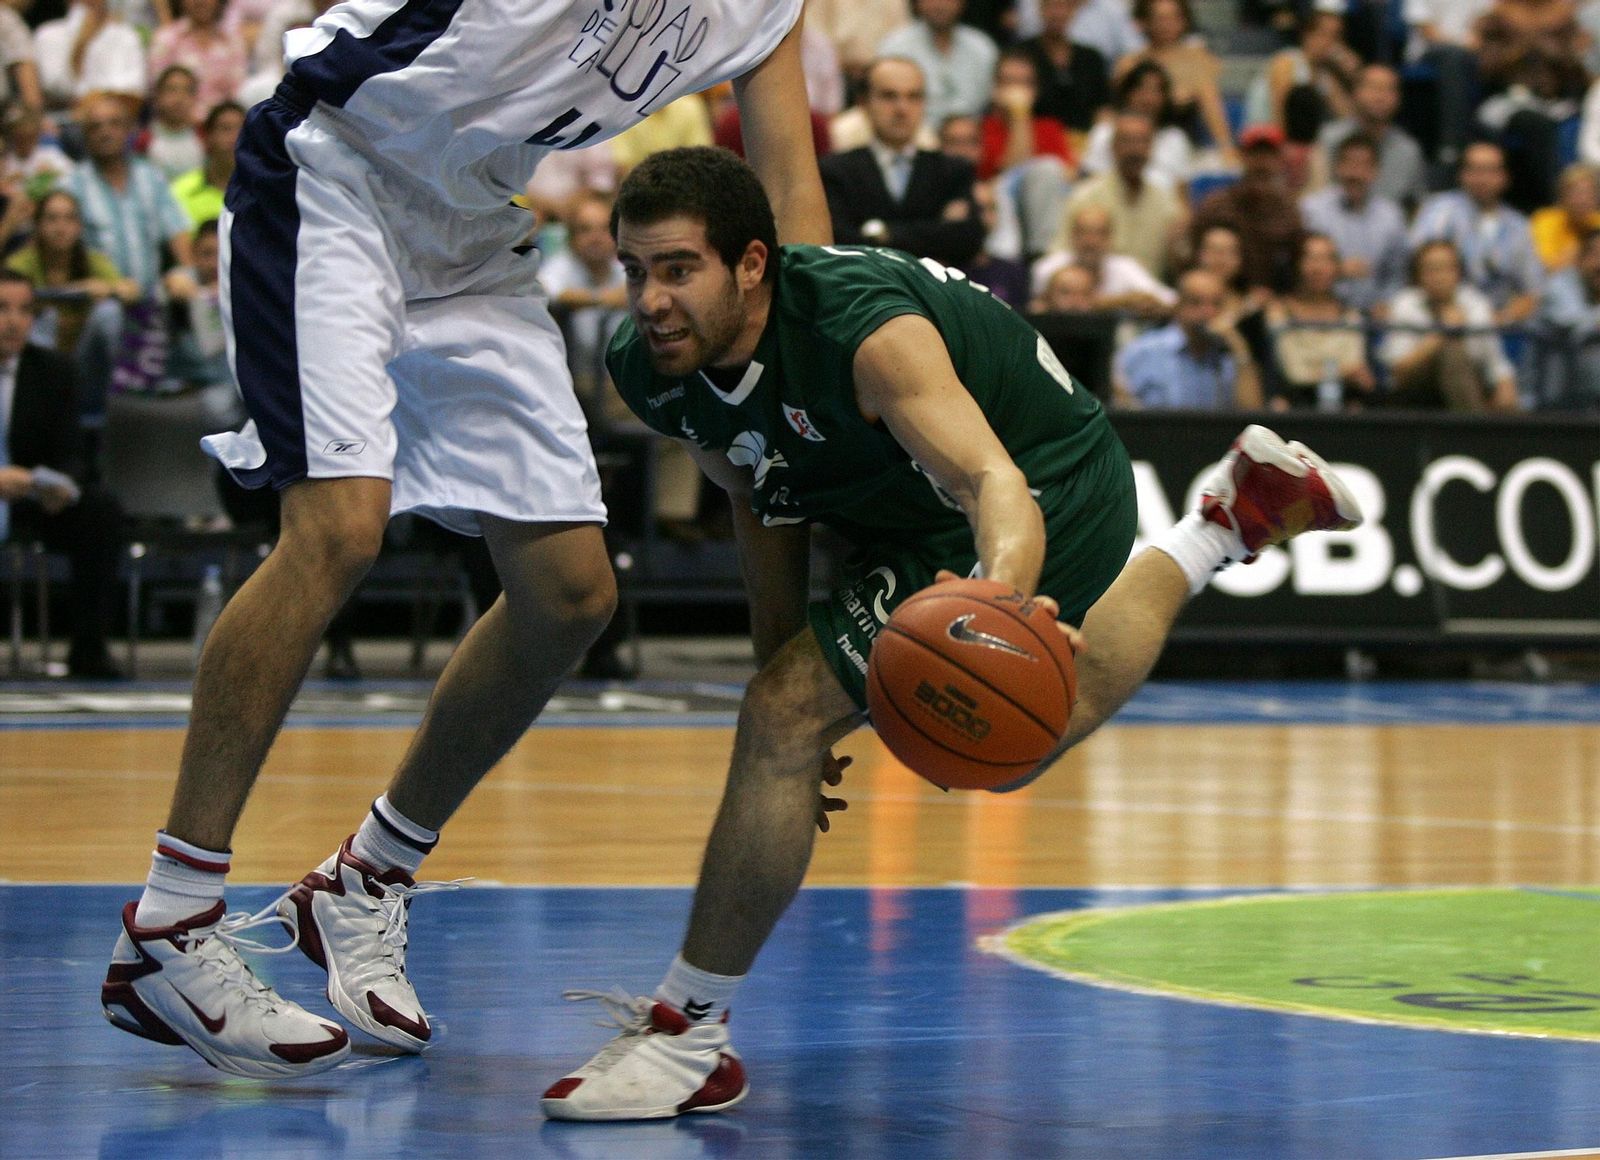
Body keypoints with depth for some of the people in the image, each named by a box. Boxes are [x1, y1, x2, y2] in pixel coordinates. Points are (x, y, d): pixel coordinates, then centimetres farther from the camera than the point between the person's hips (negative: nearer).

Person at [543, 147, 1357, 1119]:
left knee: (784, 718, -22)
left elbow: (993, 482, -51)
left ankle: (688, 1035, -10)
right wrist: (781, 662, 7)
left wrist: (1001, 596, -73)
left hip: (1051, 494, -9)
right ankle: (1231, 523, 44)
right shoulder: (649, 373, -17)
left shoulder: (864, 330, -39)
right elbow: (766, 504, 3)